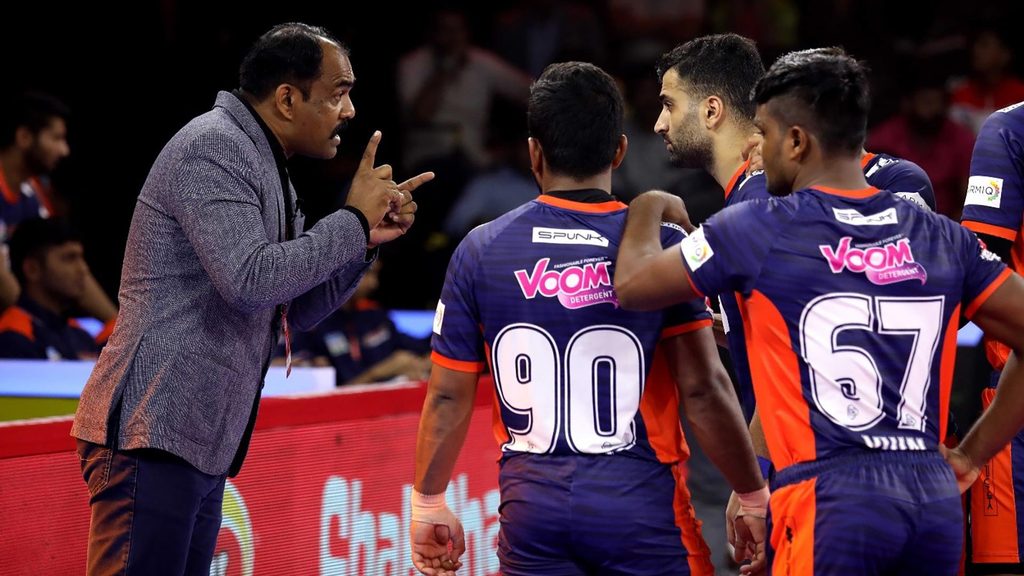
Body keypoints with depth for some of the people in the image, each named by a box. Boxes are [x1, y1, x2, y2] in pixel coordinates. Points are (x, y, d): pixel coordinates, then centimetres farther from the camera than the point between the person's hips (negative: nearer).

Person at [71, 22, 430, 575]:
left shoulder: (263, 165, 20)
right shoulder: (213, 148, -11)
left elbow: (295, 309, 23)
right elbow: (251, 281, -23)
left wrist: (367, 238, 8)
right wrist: (353, 220, -12)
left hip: (202, 447, 10)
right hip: (153, 435, -10)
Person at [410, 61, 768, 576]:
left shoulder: (481, 250, 1)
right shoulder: (662, 246, -4)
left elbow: (448, 397, 5)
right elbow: (703, 389, -6)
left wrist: (428, 504, 17)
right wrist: (753, 496, 4)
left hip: (532, 509, 2)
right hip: (639, 506, -2)